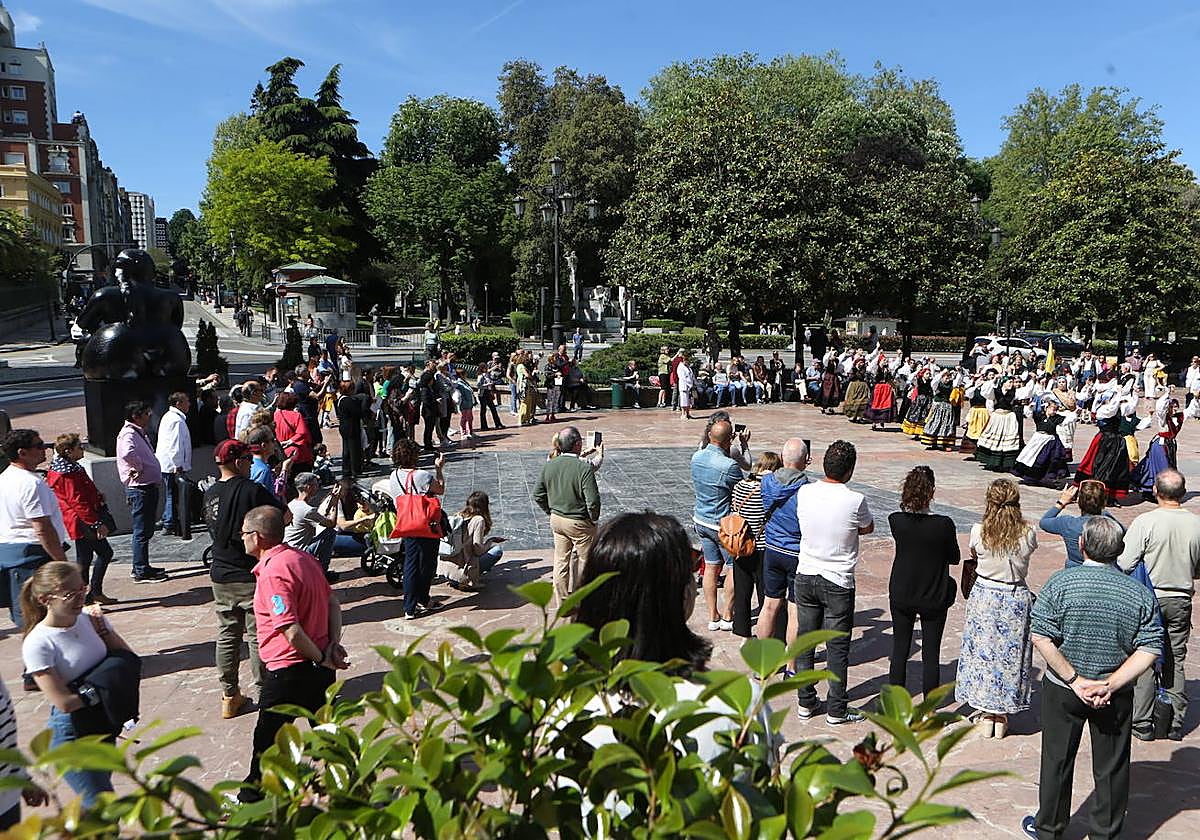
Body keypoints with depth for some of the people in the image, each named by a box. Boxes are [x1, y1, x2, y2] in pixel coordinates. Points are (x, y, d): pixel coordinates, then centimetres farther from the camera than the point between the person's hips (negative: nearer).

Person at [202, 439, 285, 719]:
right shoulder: (252, 490, -16)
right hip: (251, 577, -6)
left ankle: (229, 696, 23)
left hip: (221, 577, 6)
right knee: (258, 637, 3)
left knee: (226, 636, 14)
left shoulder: (210, 495, 4)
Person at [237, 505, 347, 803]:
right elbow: (333, 603, 11)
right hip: (319, 666, 8)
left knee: (266, 738, 12)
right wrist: (333, 644, 2)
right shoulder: (303, 557, 6)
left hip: (288, 669, -8)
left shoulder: (272, 572, -21)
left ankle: (252, 797, 29)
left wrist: (321, 658, -13)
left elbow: (291, 631, -26)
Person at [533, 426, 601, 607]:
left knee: (561, 561, 16)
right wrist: (594, 519, -6)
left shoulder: (549, 465, -5)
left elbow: (538, 495, 3)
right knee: (583, 560, 12)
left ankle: (563, 603, 25)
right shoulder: (584, 468, -23)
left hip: (556, 520, 6)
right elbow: (593, 500, -24)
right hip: (580, 523, -6)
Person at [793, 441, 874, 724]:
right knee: (837, 648, 8)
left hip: (805, 577, 4)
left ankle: (805, 703, 26)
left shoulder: (804, 492, -7)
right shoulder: (855, 501, -19)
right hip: (838, 583, -4)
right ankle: (836, 711, 19)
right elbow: (868, 528, 0)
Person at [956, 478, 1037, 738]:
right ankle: (1002, 717, 23)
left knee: (982, 651, 12)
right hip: (1016, 598, 1)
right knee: (1011, 653, 13)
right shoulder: (1028, 534, -12)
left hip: (983, 597, -1)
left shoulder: (978, 531, -13)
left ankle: (986, 716, 21)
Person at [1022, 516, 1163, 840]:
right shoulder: (1140, 594, -8)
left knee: (1057, 759, 14)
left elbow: (1041, 638, -20)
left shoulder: (1060, 582, -15)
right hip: (1116, 696, 1)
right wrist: (1110, 685, -14)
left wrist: (1075, 680, -14)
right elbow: (1149, 649, -12)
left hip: (1062, 690, -1)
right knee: (1111, 765, 17)